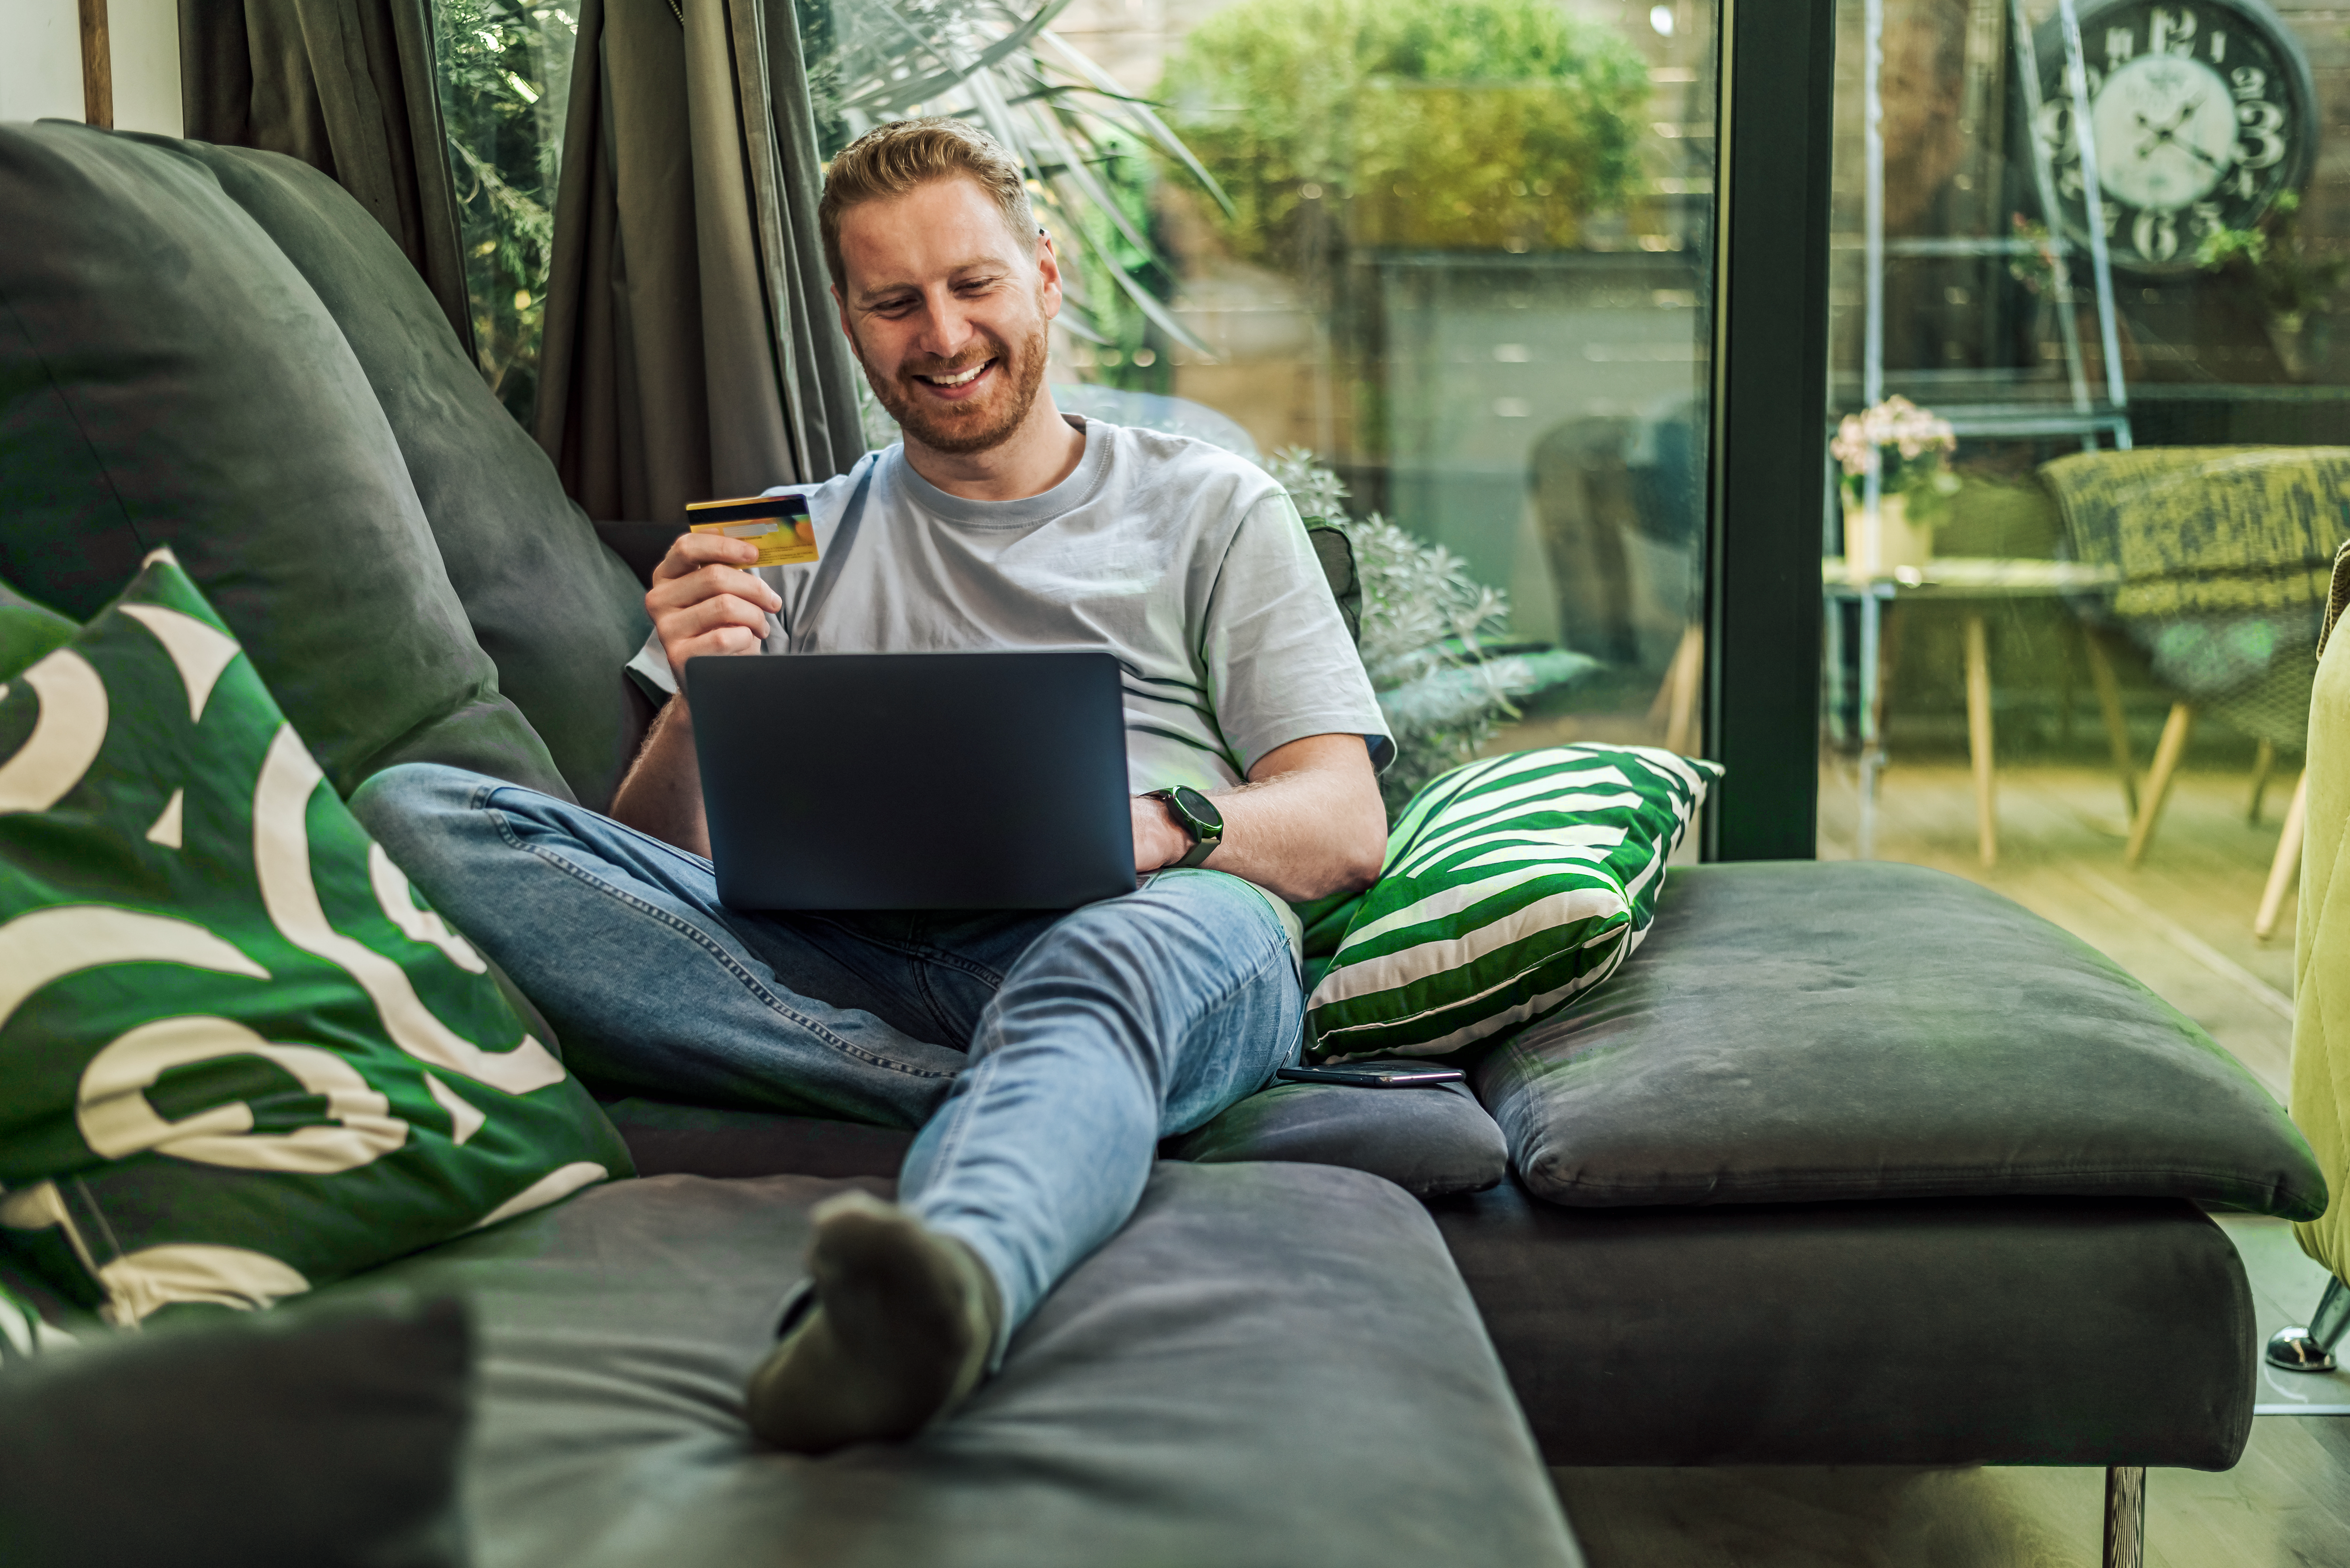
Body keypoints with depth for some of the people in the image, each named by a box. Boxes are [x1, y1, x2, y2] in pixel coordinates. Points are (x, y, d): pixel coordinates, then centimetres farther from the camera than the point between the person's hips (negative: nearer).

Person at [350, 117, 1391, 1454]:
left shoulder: (1209, 509, 21)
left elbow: (1345, 828, 9)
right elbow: (657, 858, 17)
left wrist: (1164, 826, -14)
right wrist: (696, 710, -7)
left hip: (1135, 925, -2)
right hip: (846, 964, 3)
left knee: (1108, 967, -40)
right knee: (414, 811, -18)